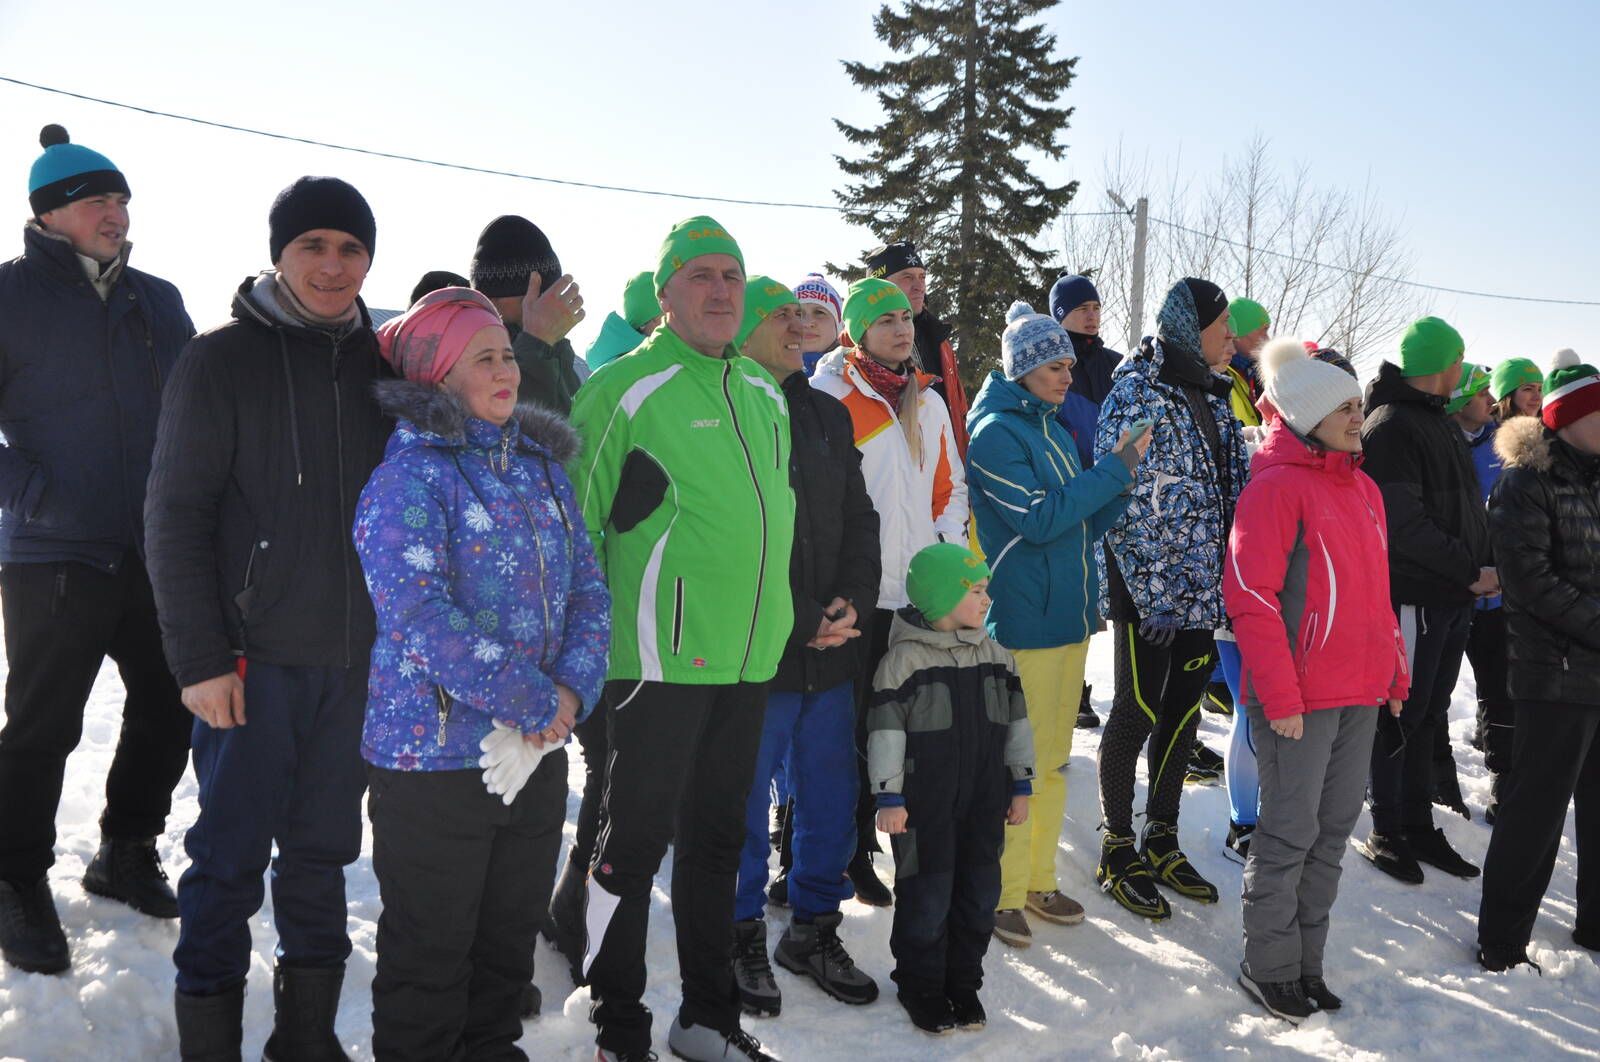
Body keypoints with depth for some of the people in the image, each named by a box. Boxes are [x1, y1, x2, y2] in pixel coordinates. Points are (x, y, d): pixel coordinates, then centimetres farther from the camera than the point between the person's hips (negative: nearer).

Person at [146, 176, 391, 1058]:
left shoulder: (383, 366, 9)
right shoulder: (221, 360, -3)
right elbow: (175, 517, -6)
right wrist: (199, 656, -12)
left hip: (359, 656, 4)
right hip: (255, 655, -4)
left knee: (324, 848, 12)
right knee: (232, 853, 2)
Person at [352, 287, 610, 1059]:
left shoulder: (542, 468, 9)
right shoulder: (409, 475, -13)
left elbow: (587, 589, 8)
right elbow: (418, 613, -22)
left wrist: (573, 688, -10)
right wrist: (532, 701, -19)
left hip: (538, 754, 7)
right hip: (434, 754, -6)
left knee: (511, 935, 20)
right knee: (431, 949, 8)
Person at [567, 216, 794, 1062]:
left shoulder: (765, 392, 12)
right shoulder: (627, 388, -9)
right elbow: (576, 520, -8)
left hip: (750, 657, 7)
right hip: (660, 659, -7)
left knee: (717, 835, 16)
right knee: (637, 838, 2)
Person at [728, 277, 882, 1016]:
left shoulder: (828, 414, 13)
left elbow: (859, 517, 13)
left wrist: (854, 601, -4)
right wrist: (801, 623, -14)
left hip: (832, 650, 6)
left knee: (831, 798, 13)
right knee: (747, 806, 6)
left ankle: (815, 930, 31)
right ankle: (744, 939, 24)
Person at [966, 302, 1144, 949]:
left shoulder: (1054, 429, 15)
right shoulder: (995, 431, -10)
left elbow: (1084, 525, 15)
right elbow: (1039, 519, -20)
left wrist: (1119, 483, -1)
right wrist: (1114, 470, -14)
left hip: (1069, 616, 8)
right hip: (1023, 622, -8)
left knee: (1054, 759, 14)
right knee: (1019, 764, -3)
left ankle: (1038, 878, 26)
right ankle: (1001, 892, 9)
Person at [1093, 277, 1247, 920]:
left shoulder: (1211, 397, 13)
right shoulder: (1138, 392, -11)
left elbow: (1231, 494, 18)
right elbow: (1122, 500, -17)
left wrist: (1229, 584, 10)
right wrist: (1150, 593, -19)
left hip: (1201, 593, 8)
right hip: (1149, 593, -8)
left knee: (1182, 713, 14)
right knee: (1137, 715, 2)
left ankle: (1162, 843, 27)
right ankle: (1118, 851, 16)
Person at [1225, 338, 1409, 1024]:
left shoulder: (1362, 488, 14)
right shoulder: (1277, 485, -12)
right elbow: (1250, 596, -16)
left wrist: (1394, 671, 18)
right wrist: (1280, 696, -19)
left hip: (1360, 693, 8)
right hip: (1299, 697, -8)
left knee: (1334, 827, 14)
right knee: (1291, 832, 1)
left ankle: (1307, 961, 27)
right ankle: (1268, 967, 17)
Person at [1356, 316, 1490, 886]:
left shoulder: (1441, 422, 17)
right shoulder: (1391, 427, -14)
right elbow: (1404, 524, -20)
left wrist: (1483, 565, 4)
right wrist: (1472, 572, -15)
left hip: (1453, 597, 9)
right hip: (1413, 597, -9)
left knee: (1426, 715, 15)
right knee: (1401, 716, 1)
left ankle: (1418, 827, 25)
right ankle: (1387, 833, 13)